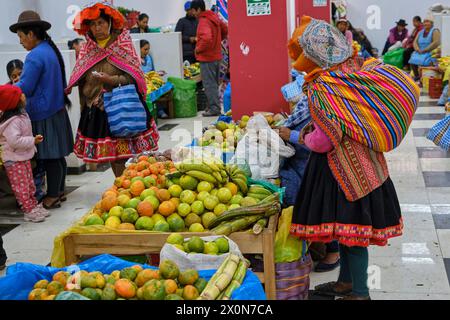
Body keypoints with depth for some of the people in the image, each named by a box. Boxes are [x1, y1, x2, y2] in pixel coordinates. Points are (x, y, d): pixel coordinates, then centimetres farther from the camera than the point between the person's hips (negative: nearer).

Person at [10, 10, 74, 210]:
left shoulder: (35, 56, -17)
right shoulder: (51, 50, 11)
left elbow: (24, 88, -17)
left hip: (44, 116, -9)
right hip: (57, 110, 9)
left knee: (49, 157, -2)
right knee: (57, 155, 15)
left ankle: (52, 197, 5)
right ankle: (60, 191, 25)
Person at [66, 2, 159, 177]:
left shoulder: (123, 45, -3)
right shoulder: (87, 50, 8)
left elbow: (133, 77, -8)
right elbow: (79, 80, 11)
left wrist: (112, 80, -22)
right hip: (96, 110, 4)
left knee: (127, 151, -3)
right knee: (112, 154, 7)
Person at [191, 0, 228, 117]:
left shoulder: (203, 21, -19)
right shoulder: (214, 17, 9)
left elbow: (206, 38, -33)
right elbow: (225, 30, 21)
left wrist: (199, 49, -18)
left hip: (207, 58, -9)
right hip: (216, 56, 9)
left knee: (209, 84, -2)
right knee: (214, 83, 17)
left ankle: (214, 109, 0)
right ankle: (215, 106, 25)